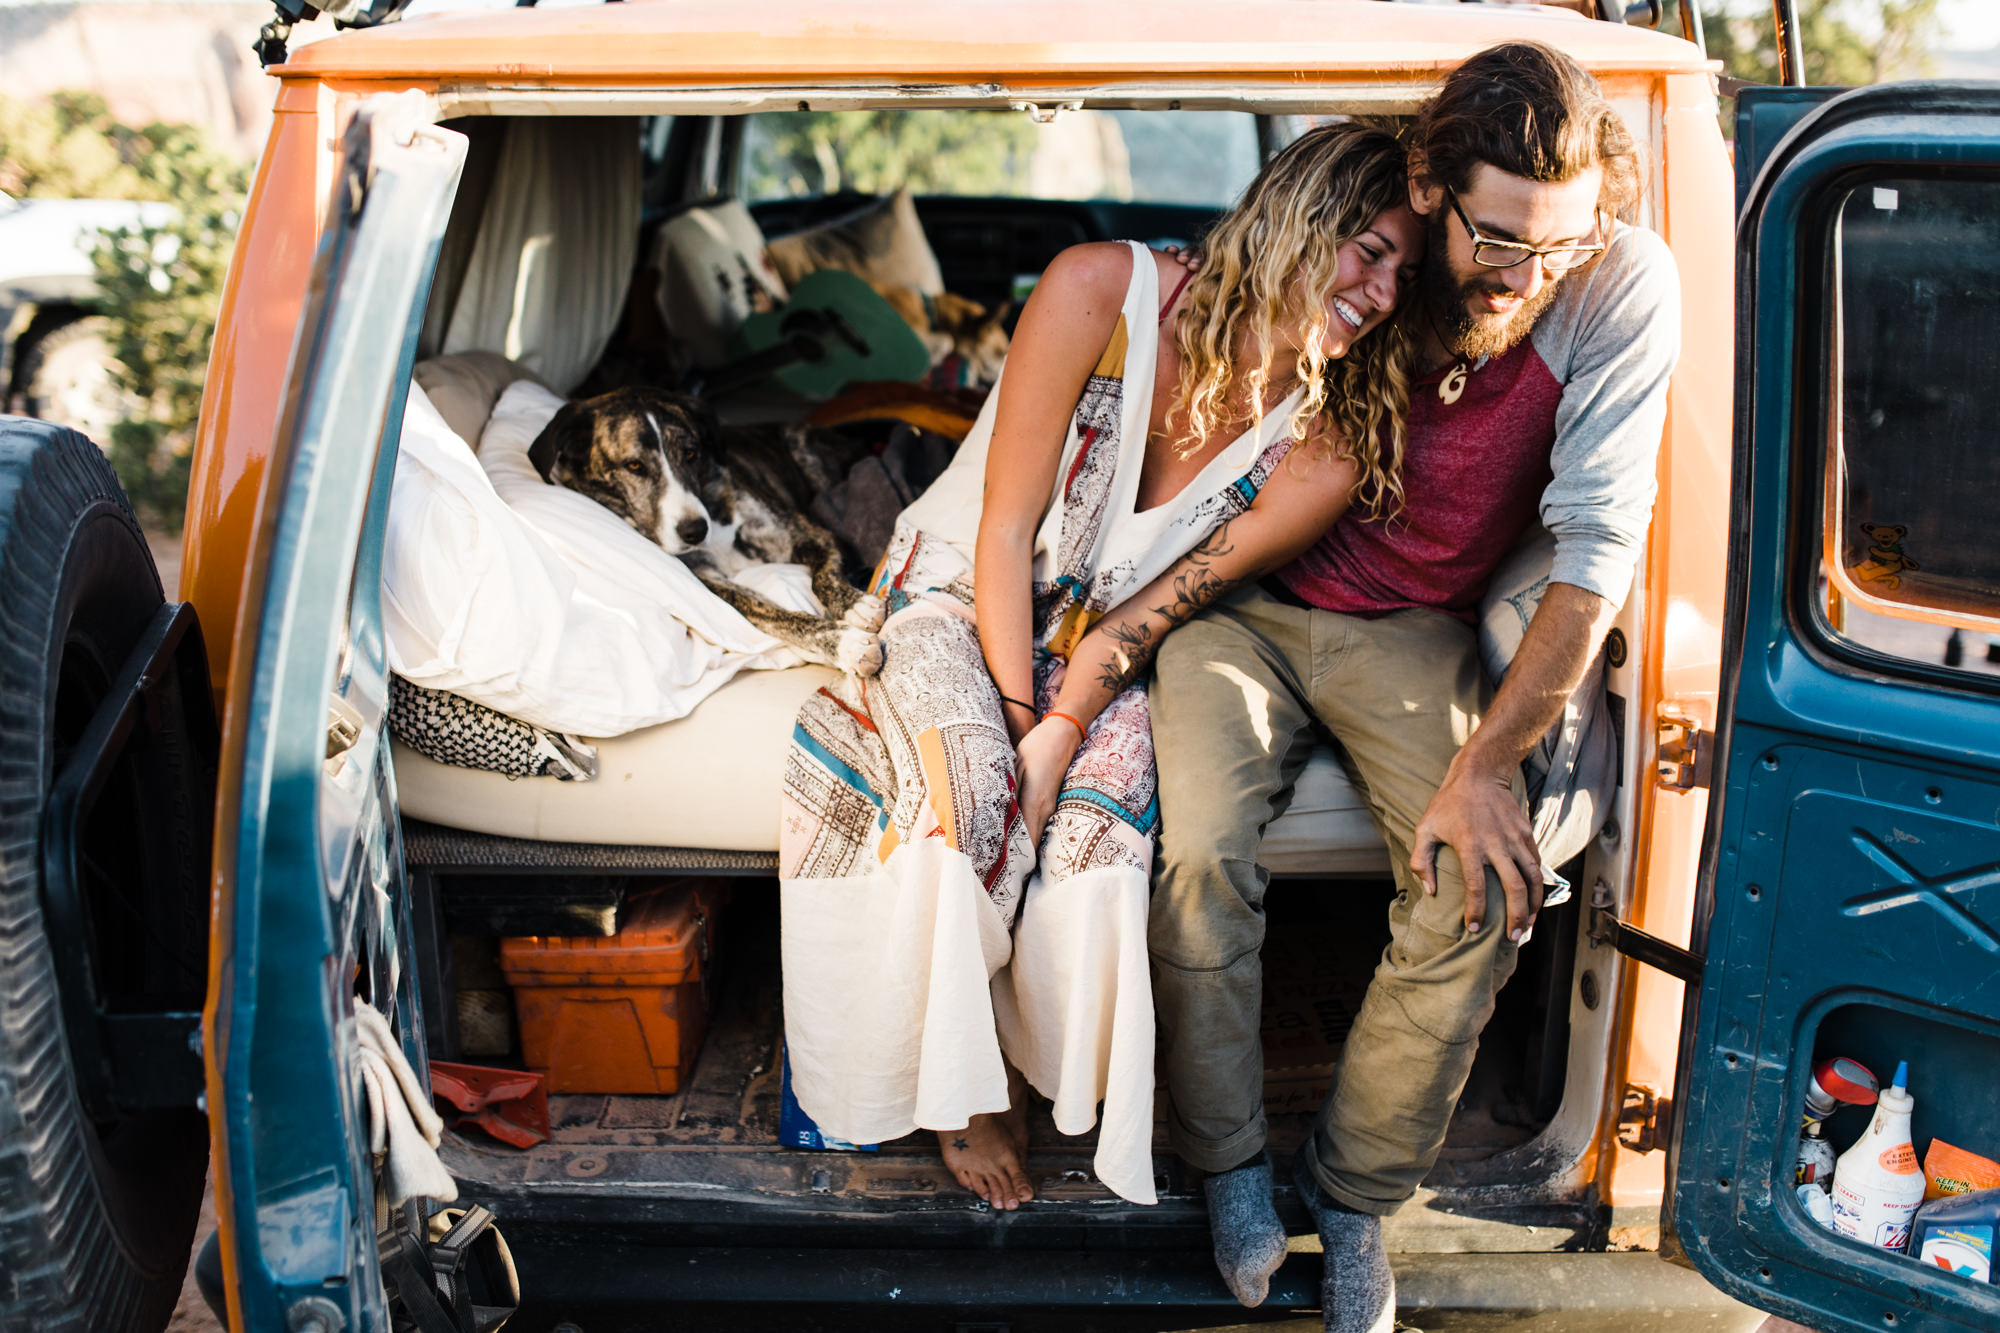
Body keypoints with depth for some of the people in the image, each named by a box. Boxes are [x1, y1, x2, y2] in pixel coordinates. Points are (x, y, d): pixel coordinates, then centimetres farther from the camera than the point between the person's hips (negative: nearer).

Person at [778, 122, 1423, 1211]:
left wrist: (1060, 731, -25)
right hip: (962, 593, -2)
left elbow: (1157, 608, -14)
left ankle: (1079, 1077, -1)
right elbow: (1006, 528, -19)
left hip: (1098, 639, 2)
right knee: (974, 786, -30)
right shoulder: (1104, 290, -23)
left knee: (1099, 814, -28)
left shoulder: (1327, 455, -15)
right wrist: (1016, 718, -21)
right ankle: (961, 1082, -5)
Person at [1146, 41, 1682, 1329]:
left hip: (1411, 630, 1)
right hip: (1245, 604, 0)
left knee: (1486, 885, -21)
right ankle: (1232, 1158, 2)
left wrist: (1484, 767, -19)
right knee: (1199, 851, -25)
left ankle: (1357, 1189, 4)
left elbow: (1597, 551, -17)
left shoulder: (1626, 286, -17)